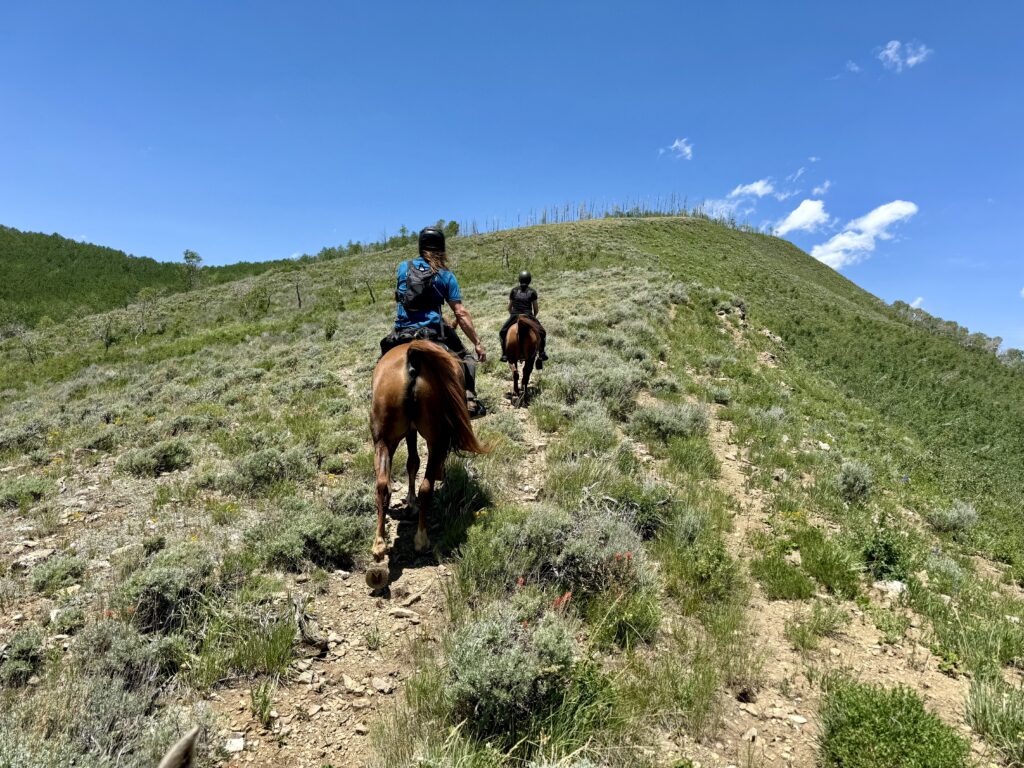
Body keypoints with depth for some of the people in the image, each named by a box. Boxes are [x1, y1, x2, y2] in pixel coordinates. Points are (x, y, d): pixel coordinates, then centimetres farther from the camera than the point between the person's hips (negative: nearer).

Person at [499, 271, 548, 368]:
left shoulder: (514, 290, 6)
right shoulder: (532, 292, 2)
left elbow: (509, 307, 9)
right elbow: (536, 309, 5)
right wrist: (533, 317, 23)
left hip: (514, 317, 1)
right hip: (528, 317, -1)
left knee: (502, 333, 20)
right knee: (542, 332, 18)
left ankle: (504, 354, 8)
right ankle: (541, 353, 6)